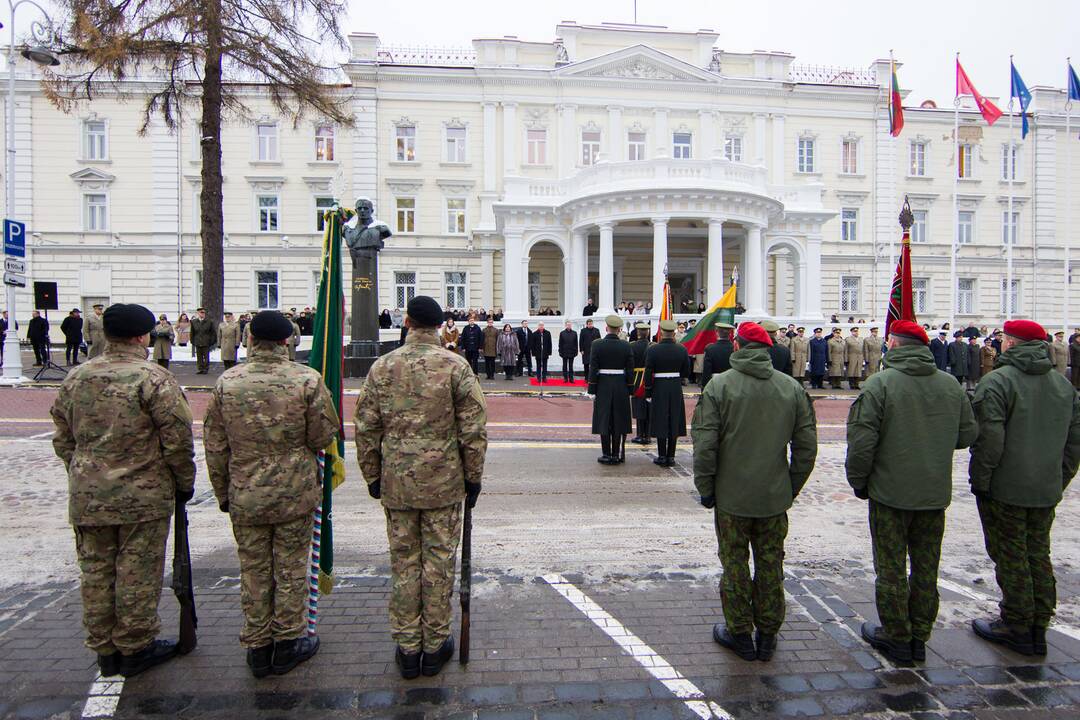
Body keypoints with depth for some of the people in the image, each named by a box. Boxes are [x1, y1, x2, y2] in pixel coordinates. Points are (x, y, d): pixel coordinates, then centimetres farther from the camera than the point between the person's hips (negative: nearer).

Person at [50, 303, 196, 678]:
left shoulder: (75, 378, 5)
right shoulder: (152, 378, -15)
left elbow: (63, 439, 13)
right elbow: (177, 439, -14)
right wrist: (184, 482, 0)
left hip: (87, 497, 6)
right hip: (144, 496, -6)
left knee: (96, 573, 15)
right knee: (138, 574, 7)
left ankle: (105, 650, 28)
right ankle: (135, 648, 20)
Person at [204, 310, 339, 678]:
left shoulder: (227, 382, -4)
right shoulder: (307, 380, -13)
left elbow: (215, 446, 2)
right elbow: (323, 437, -8)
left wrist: (223, 492, 14)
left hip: (245, 496, 2)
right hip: (296, 494, -2)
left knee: (254, 572, 15)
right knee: (291, 570, 12)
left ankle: (257, 647, 28)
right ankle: (288, 643, 25)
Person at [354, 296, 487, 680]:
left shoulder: (382, 367, 0)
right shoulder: (455, 366, -7)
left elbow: (366, 428, 3)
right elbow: (473, 428, -7)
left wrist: (372, 476, 14)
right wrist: (473, 476, 4)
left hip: (396, 481, 2)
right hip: (443, 480, -2)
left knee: (403, 562, 12)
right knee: (439, 562, 9)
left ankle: (407, 648, 23)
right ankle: (435, 646, 22)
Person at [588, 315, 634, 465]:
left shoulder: (597, 345, -7)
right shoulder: (626, 346, 0)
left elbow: (593, 369, -8)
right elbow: (630, 371, 1)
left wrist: (592, 390, -3)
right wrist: (629, 390, 8)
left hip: (603, 387, -2)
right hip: (621, 387, 2)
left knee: (604, 421, 4)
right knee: (618, 421, 8)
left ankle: (606, 455, 7)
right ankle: (616, 455, 12)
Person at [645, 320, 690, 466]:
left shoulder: (652, 350, -9)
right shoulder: (682, 350, -1)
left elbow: (648, 373, -9)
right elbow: (686, 372, 4)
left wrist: (648, 393, -2)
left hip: (659, 390, -2)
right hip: (676, 390, 3)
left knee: (661, 422, 4)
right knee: (674, 422, 9)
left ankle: (662, 457, 7)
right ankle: (671, 457, 13)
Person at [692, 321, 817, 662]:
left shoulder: (718, 385, -12)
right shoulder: (792, 387, -1)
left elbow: (705, 445, -14)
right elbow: (807, 446, 2)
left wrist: (705, 488, -2)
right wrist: (792, 487, 12)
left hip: (732, 496, -3)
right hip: (776, 497, 3)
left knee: (735, 564, 11)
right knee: (770, 564, 15)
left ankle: (739, 633, 24)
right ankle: (767, 635, 28)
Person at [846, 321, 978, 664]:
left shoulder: (879, 383, -16)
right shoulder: (951, 384, 1)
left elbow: (862, 439, -18)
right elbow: (968, 433, 9)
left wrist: (858, 481, -4)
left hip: (890, 493, -5)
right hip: (935, 494, 5)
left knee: (892, 569, 7)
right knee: (926, 568, 16)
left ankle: (896, 637, 18)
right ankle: (919, 637, 27)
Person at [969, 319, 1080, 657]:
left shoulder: (997, 381, -15)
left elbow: (989, 439, -20)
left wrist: (979, 481, -11)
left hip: (1005, 489, -7)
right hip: (1047, 491, 7)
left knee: (1011, 557, 3)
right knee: (1038, 556, 15)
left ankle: (1017, 627, 12)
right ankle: (1038, 628, 24)